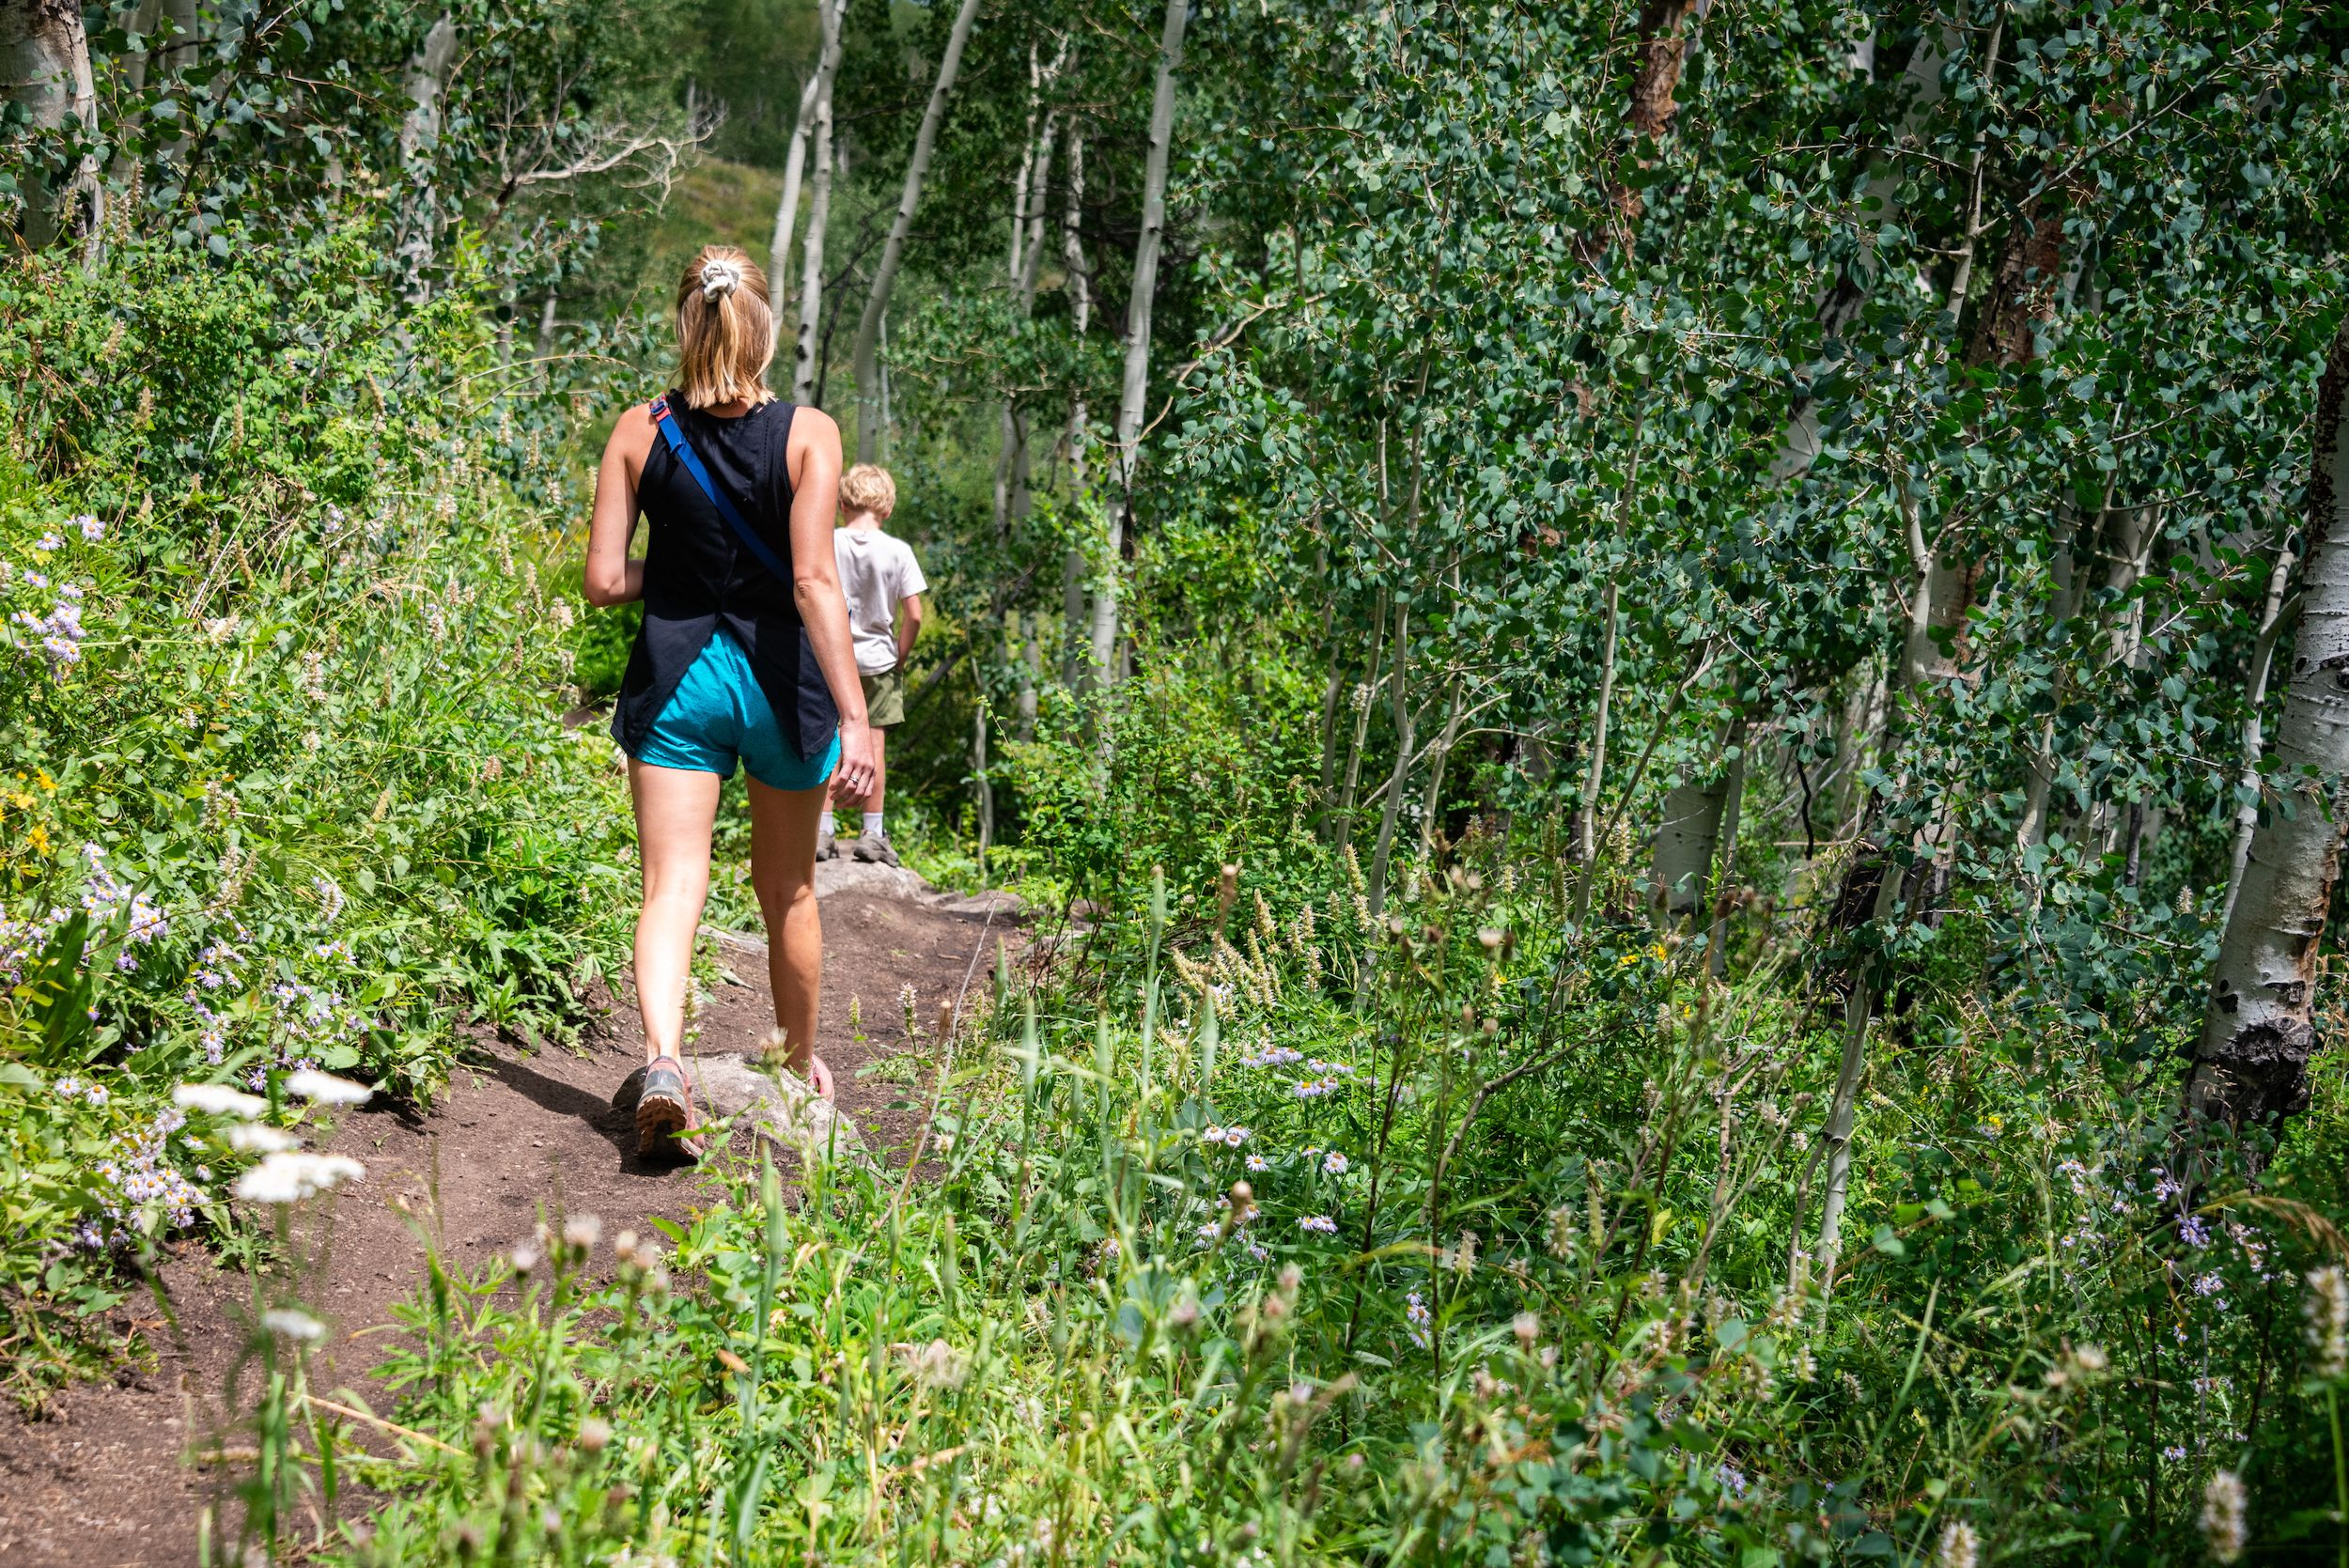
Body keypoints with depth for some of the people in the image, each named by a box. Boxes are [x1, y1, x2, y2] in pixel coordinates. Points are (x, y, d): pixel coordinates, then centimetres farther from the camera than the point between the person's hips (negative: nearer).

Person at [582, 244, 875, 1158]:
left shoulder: (639, 432, -3)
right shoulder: (808, 434, -9)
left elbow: (604, 580, -3)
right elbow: (814, 579, -17)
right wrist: (854, 715, -17)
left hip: (675, 672, 0)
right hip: (781, 677, 0)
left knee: (672, 883, -1)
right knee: (788, 887, 18)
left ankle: (663, 1059, -27)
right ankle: (803, 1065, 36)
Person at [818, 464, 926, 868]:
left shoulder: (827, 544, -6)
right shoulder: (898, 551, -6)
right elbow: (913, 615, -8)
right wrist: (900, 657, 6)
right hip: (878, 660, 0)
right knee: (874, 744, 7)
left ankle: (822, 832, 5)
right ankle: (873, 833, 10)